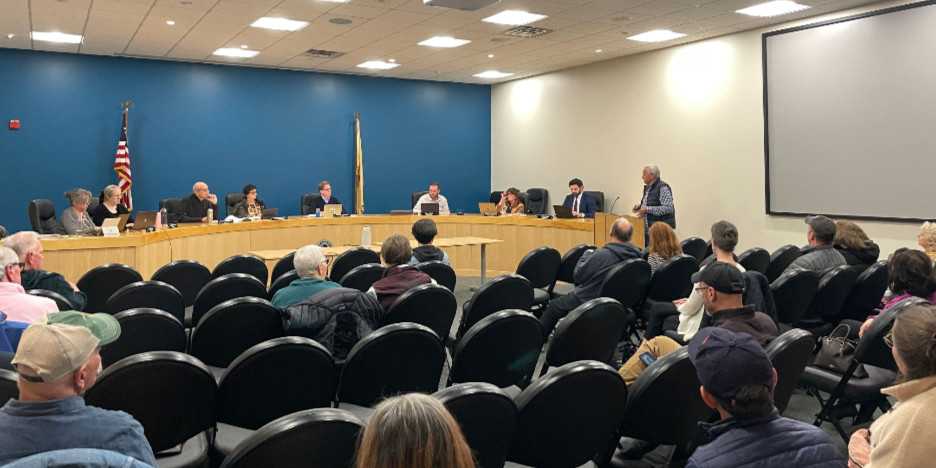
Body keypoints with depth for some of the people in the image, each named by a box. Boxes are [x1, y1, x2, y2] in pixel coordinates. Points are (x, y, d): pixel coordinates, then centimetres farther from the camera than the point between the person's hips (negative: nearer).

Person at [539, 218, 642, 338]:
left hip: (585, 302, -7)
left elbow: (577, 275, -16)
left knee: (553, 306, 16)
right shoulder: (637, 256, -13)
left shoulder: (601, 255, -30)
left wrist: (587, 254, 0)